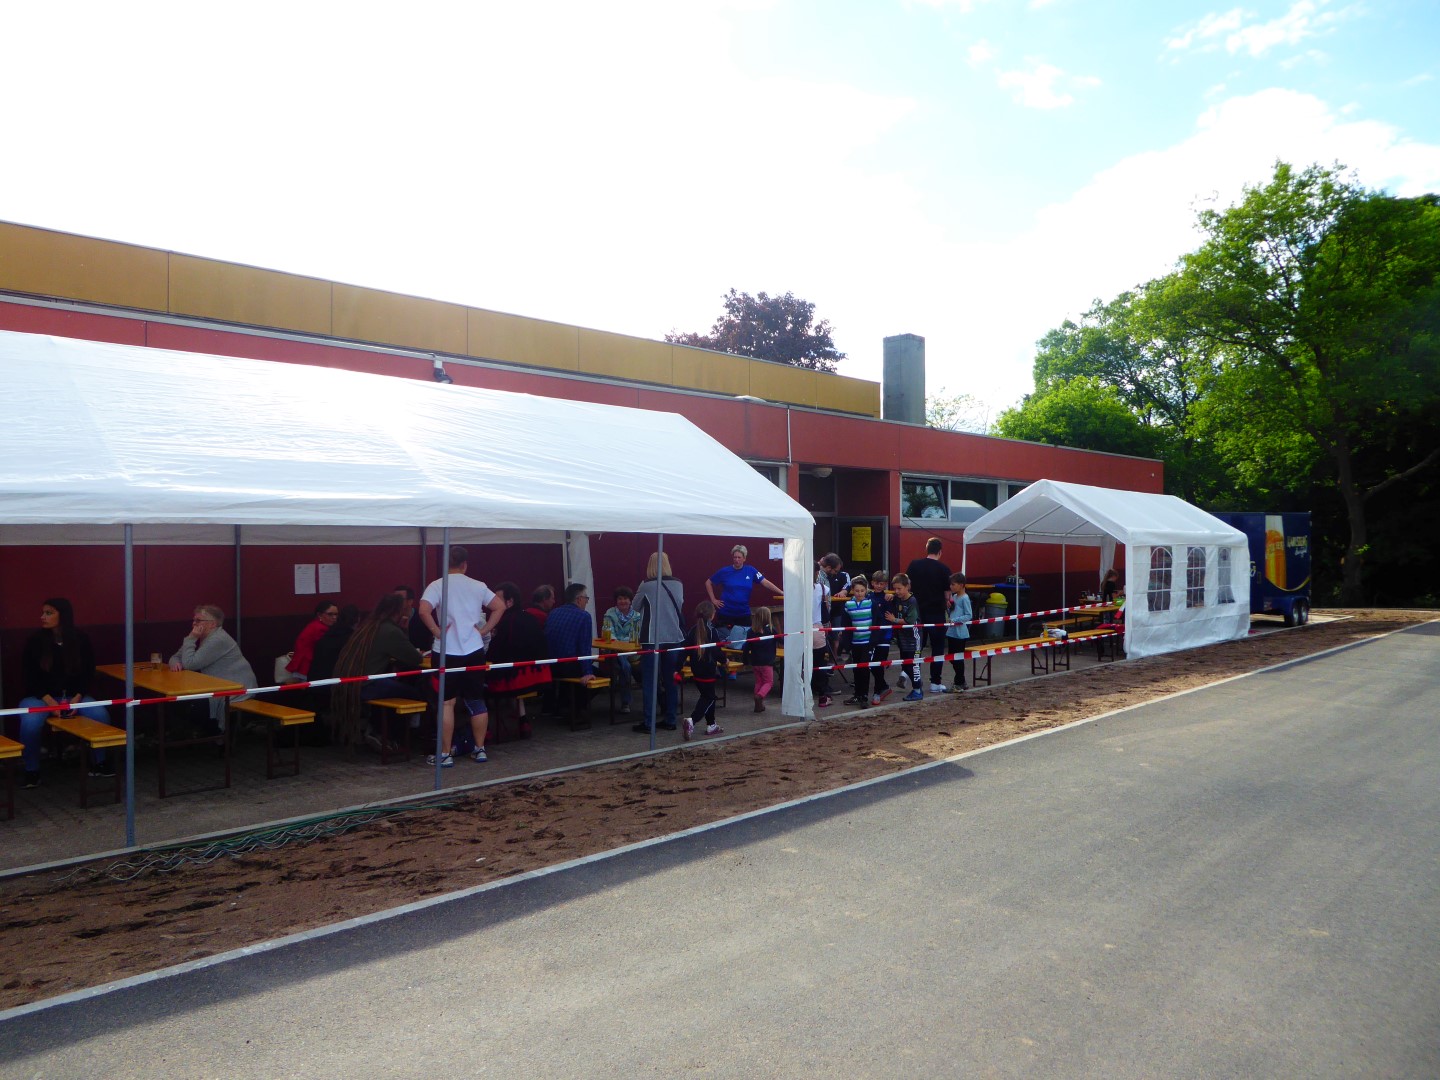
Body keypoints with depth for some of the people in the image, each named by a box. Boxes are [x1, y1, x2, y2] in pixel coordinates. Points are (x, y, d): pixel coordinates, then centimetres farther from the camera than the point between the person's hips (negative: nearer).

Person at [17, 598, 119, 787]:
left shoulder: (81, 638, -3)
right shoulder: (35, 640, -6)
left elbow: (88, 673, 1)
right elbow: (29, 676, -5)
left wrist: (77, 698, -13)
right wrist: (49, 700, -17)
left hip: (74, 696, 1)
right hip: (41, 697, -1)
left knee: (101, 714, -25)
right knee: (31, 722, -33)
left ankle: (99, 763, -3)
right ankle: (31, 771, -10)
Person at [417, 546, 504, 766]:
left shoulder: (437, 585, -5)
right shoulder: (477, 586, 5)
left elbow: (424, 610, -20)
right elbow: (500, 606, 5)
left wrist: (437, 632, -9)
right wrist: (484, 630, 5)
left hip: (447, 651, -3)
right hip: (474, 650, 3)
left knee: (447, 702, 3)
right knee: (476, 701, 11)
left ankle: (446, 754, 6)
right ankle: (479, 749, 18)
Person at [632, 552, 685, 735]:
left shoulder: (646, 585, -9)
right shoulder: (678, 585, 1)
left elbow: (635, 607, 5)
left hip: (652, 639, -4)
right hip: (673, 638, 4)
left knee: (650, 681, 1)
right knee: (671, 680, 11)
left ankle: (648, 723, 1)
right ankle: (670, 720, 15)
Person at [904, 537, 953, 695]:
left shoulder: (914, 565, -2)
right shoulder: (944, 569, -9)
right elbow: (947, 593, -6)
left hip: (918, 611, 3)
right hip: (936, 613, -3)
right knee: (937, 647, 5)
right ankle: (935, 683, 7)